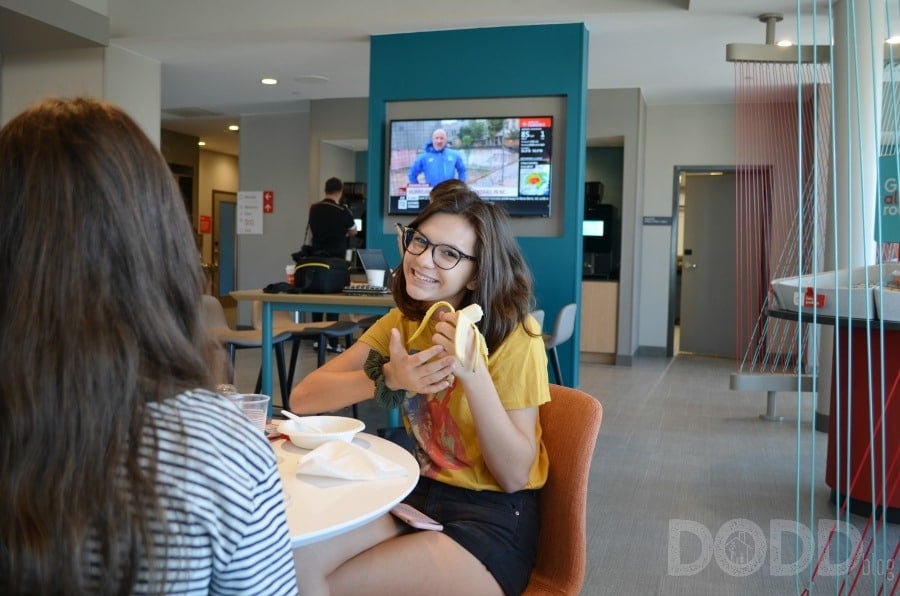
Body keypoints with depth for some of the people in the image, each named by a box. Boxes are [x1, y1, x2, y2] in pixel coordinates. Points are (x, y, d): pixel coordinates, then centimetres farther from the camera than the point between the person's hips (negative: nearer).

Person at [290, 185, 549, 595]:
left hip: (493, 521, -4)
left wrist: (473, 373, -29)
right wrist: (389, 377, -25)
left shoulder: (513, 335, -14)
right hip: (419, 496, 5)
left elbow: (515, 475, -17)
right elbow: (302, 398, -8)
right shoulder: (402, 322, 1)